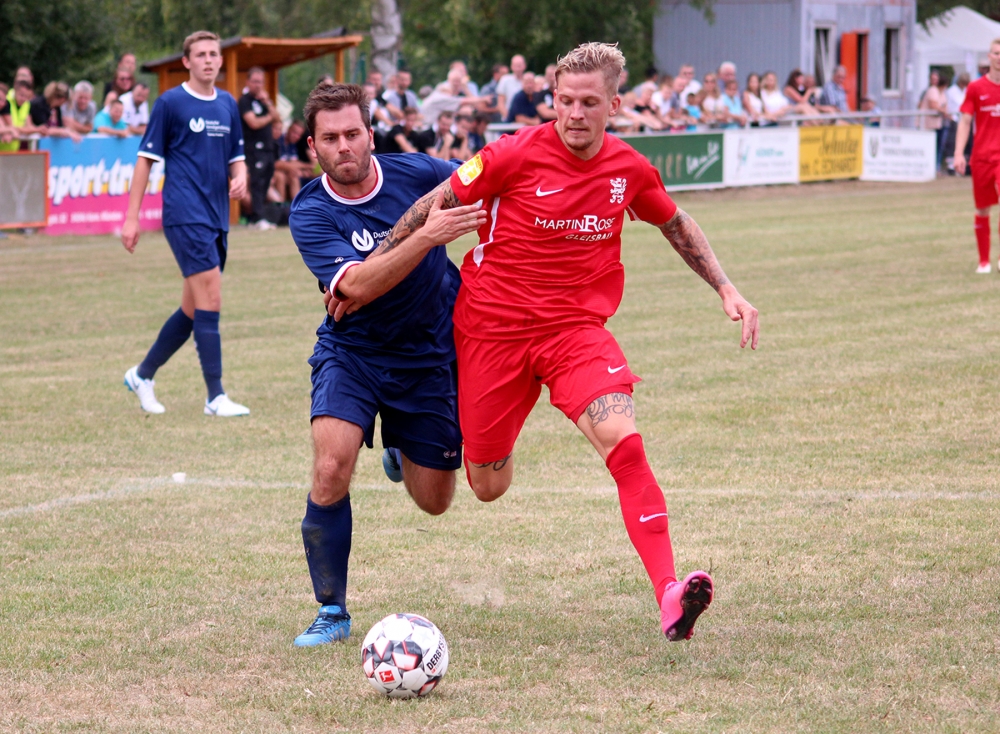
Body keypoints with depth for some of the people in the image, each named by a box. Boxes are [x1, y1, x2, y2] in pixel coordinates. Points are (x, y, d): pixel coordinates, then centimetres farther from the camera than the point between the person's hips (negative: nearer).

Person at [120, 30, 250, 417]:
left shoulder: (228, 105, 13)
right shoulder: (170, 103, -4)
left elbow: (237, 157, 22)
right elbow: (146, 159, -2)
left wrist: (239, 178, -3)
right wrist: (131, 218, -6)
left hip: (216, 219, 7)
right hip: (185, 215, -7)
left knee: (193, 309, 11)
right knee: (211, 299, -15)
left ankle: (143, 374, 28)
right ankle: (216, 397, -12)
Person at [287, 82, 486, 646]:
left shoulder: (415, 173, -11)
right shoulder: (310, 213, -17)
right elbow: (355, 284, -32)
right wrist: (426, 237, -40)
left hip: (431, 356, 2)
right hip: (351, 353, -2)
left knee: (433, 501, 7)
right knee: (331, 470, -24)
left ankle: (403, 448, 44)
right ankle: (332, 611, -8)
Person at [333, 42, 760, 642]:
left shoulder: (630, 170, 0)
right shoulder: (517, 155, -13)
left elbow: (677, 225, 20)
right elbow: (436, 207, -3)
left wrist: (727, 289, 13)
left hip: (577, 327, 2)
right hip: (493, 328, -2)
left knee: (622, 440, -25)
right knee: (490, 488, 8)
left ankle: (670, 597, -33)